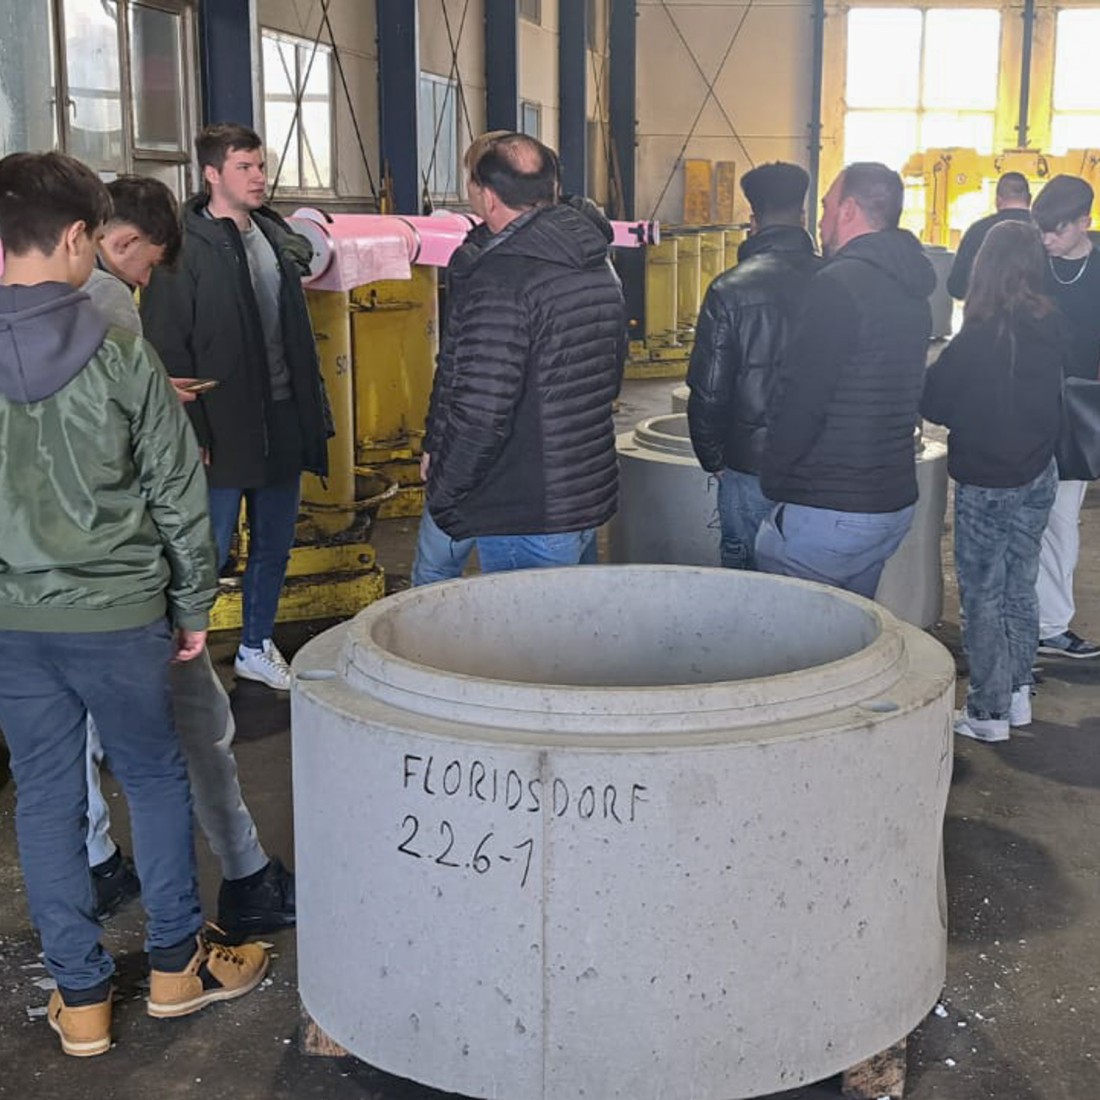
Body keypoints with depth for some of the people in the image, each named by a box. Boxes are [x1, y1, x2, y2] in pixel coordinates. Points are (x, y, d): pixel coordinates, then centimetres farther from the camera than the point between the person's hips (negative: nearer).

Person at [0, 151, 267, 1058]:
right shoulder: (121, 357, -13)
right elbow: (178, 494, -8)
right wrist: (193, 606, 4)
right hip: (117, 613, -3)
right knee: (156, 778, 15)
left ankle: (79, 997, 23)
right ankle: (177, 964, 28)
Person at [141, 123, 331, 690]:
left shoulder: (275, 236, 11)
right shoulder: (185, 249, -11)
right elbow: (166, 347, -13)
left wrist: (312, 410, 13)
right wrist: (191, 435, -17)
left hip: (282, 423, 7)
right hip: (224, 430, -7)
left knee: (274, 543, 16)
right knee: (210, 550, -1)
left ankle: (256, 646, 32)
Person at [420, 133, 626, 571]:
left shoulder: (499, 280, -21)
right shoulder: (600, 268, 9)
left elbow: (480, 415, -24)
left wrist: (443, 497, -10)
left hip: (525, 519, -9)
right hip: (594, 500, 9)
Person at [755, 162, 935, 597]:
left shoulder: (839, 285, -16)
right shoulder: (912, 292, 12)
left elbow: (800, 398, -18)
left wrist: (773, 480, -6)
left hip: (829, 510, -9)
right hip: (896, 501, 9)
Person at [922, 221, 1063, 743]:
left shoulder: (979, 338, -21)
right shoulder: (1052, 332, -3)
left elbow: (932, 401, -12)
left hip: (985, 482, -6)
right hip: (1038, 477, 6)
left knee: (983, 596, 4)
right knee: (1020, 587, 18)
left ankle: (989, 711, 10)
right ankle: (1018, 693, 28)